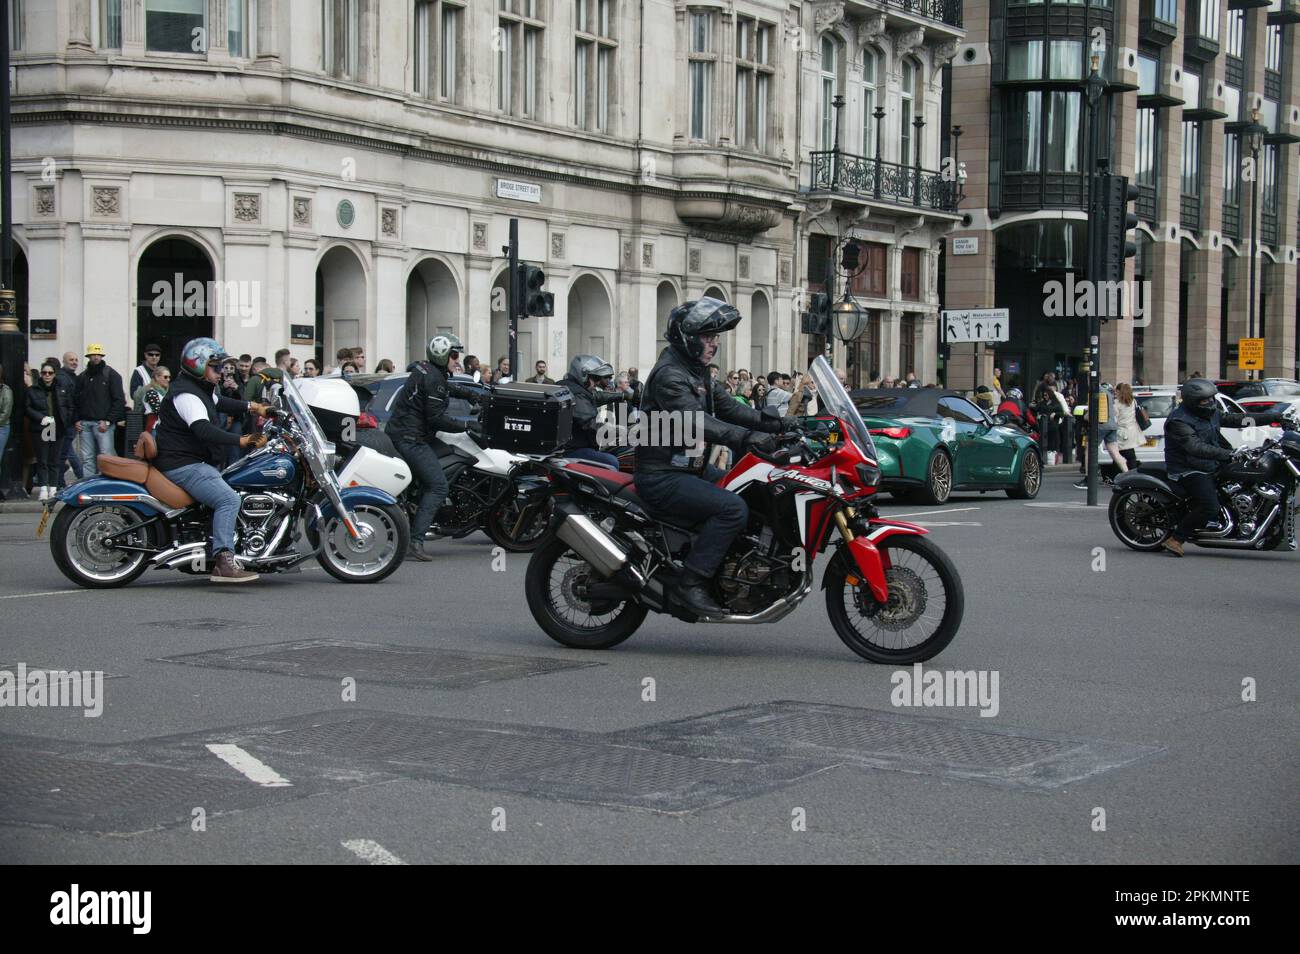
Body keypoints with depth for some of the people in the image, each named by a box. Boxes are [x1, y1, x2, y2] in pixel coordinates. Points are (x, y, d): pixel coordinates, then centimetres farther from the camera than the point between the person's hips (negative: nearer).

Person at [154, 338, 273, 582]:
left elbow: (222, 403, 32)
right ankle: (223, 561, -36)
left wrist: (255, 407, 17)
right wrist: (241, 441, -39)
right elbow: (203, 429, -32)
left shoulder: (200, 389, 17)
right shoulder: (186, 395, -18)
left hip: (197, 462, 12)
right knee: (229, 499, -26)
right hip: (183, 465, -12)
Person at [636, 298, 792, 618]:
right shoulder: (670, 374, -16)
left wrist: (777, 423, 1)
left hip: (691, 469, 10)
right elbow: (695, 421, -30)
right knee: (733, 508, -26)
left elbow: (728, 407, 15)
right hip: (663, 479, -10)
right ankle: (691, 584, -24)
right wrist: (747, 436, -41)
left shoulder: (698, 374, 19)